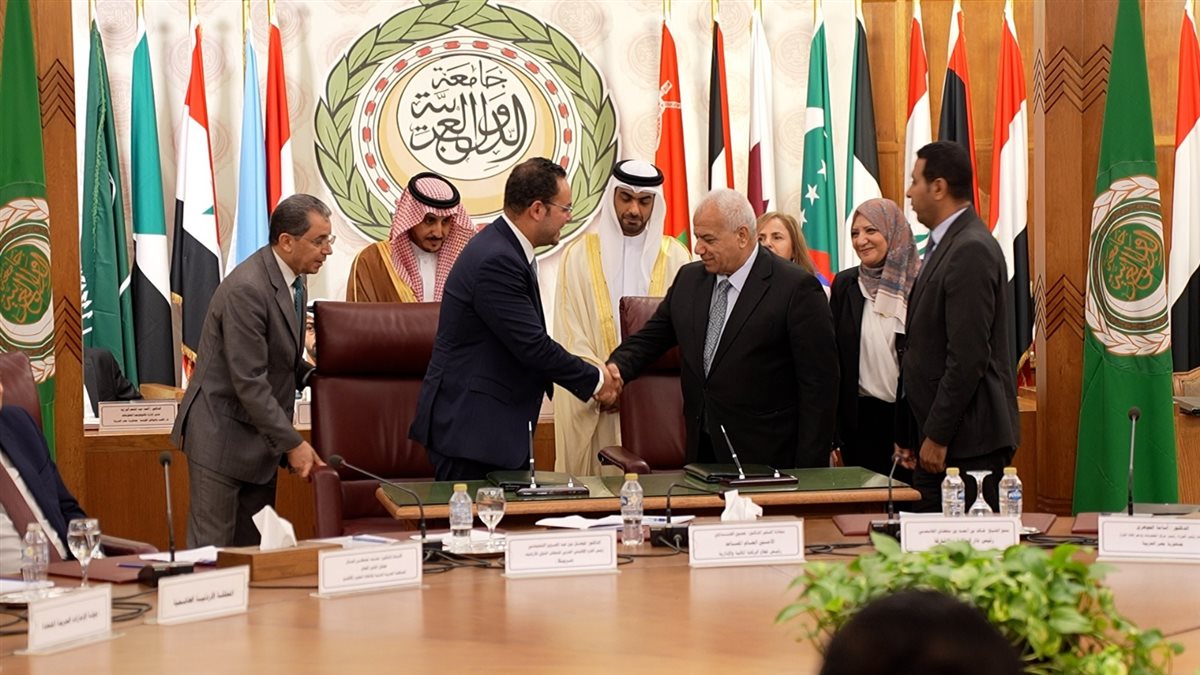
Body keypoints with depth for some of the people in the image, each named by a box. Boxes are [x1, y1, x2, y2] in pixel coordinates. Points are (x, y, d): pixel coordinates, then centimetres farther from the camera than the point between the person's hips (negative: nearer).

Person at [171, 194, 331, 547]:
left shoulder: (291, 282, 7)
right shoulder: (246, 289, -22)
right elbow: (249, 382, -24)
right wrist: (292, 444, -22)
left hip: (259, 438, 9)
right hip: (223, 438, -9)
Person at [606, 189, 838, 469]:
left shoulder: (797, 288, -9)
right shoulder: (689, 279, 11)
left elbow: (819, 384, -10)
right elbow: (651, 337, 18)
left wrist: (808, 472, -14)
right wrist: (617, 367, -6)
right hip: (702, 449, 5)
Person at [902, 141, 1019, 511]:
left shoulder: (971, 251, -16)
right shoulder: (946, 244, 16)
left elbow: (968, 356, -21)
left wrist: (936, 437, -18)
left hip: (968, 440, -10)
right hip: (940, 435, 10)